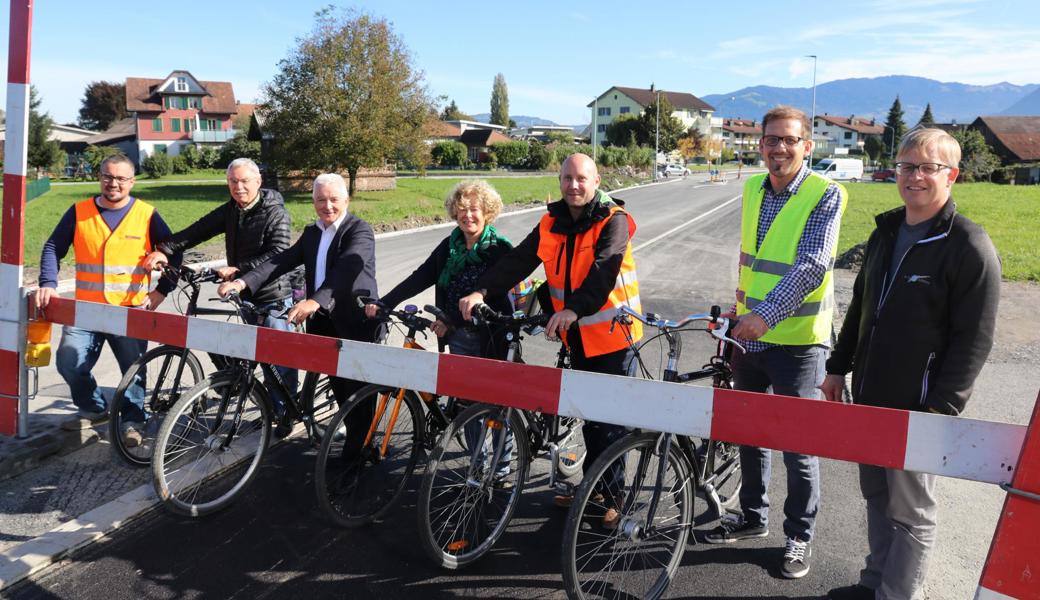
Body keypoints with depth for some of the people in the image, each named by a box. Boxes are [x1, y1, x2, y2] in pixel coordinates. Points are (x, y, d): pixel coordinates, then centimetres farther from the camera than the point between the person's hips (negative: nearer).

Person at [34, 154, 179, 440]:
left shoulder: (147, 215, 0)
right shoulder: (79, 212, 5)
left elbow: (174, 253, 4)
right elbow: (53, 248, 9)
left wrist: (161, 291, -5)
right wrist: (48, 284, -5)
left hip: (131, 310, -2)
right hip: (86, 308, 2)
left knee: (133, 368, 0)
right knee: (69, 362, -2)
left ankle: (132, 421, 16)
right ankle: (93, 409, 22)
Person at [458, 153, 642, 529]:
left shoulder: (613, 221, -14)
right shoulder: (552, 223, 4)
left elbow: (604, 270, -30)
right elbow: (519, 260, -5)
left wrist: (574, 309, -46)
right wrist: (482, 291, -20)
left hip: (612, 335, -5)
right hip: (577, 337, 6)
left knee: (610, 419, 3)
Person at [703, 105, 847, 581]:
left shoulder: (826, 194, -13)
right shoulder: (752, 189, 6)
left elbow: (812, 266, -24)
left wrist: (766, 314, -35)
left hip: (796, 340, -6)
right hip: (750, 333, 6)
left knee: (798, 445, 5)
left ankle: (799, 536, 24)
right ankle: (752, 516, 36)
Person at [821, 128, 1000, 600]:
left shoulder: (970, 247, -13)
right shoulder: (886, 232, 9)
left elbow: (973, 341, -16)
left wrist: (940, 410, -19)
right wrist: (839, 366, 16)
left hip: (916, 408, -7)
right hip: (869, 397, 7)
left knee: (911, 514, 6)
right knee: (876, 496, 18)